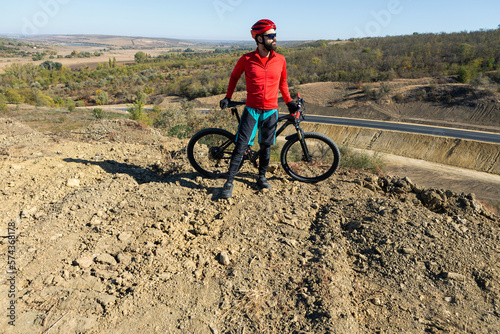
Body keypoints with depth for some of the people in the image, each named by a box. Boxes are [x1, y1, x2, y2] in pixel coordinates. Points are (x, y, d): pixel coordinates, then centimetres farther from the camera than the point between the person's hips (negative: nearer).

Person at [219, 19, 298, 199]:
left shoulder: (280, 60, 3)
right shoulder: (246, 59, -4)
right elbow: (234, 76, 12)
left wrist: (289, 101, 14)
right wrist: (228, 97, 6)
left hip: (271, 111, 2)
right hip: (251, 110, -2)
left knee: (266, 147, 10)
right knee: (241, 147, -5)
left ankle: (262, 177, 30)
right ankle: (229, 182, 6)